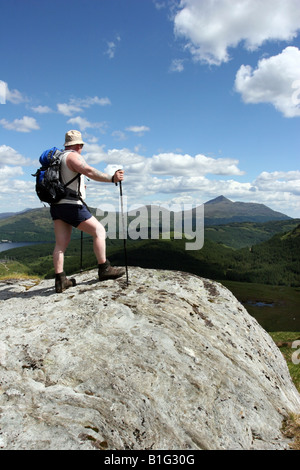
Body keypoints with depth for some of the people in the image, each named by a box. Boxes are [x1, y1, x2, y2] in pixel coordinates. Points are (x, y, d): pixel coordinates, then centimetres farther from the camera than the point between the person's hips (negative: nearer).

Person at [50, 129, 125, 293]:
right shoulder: (73, 156, -8)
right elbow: (90, 172, -26)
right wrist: (112, 178, -31)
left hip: (56, 206, 9)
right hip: (71, 205, -9)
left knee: (61, 244, 6)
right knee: (99, 230, 0)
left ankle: (60, 280, 4)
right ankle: (104, 269, 3)